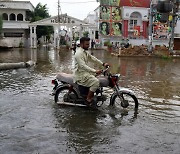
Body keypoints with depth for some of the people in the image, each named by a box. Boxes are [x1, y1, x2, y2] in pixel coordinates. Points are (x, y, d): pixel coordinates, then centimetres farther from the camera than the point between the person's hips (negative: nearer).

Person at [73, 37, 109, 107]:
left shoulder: (85, 52, 13)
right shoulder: (79, 53, -19)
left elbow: (92, 58, 17)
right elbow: (83, 66, -29)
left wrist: (103, 64, 6)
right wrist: (95, 71, -37)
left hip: (85, 72, 11)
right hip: (80, 75, -11)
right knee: (96, 82, -23)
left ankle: (92, 96, 19)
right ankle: (88, 100, -14)